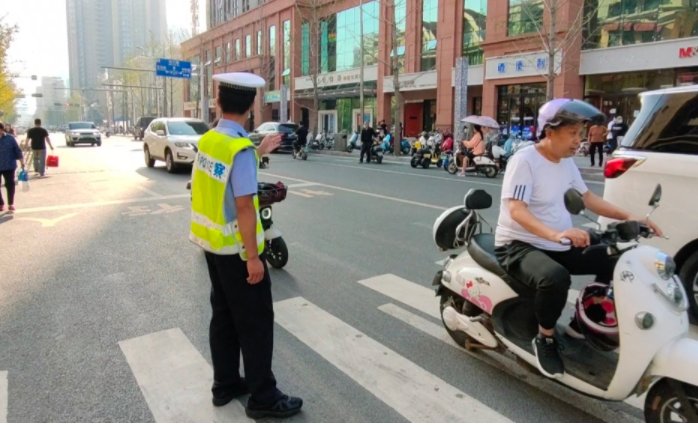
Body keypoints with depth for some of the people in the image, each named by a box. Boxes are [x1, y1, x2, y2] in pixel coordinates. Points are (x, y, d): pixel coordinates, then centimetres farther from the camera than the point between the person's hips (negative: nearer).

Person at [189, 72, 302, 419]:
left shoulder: (207, 140, 4)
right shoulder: (240, 149, -22)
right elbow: (244, 207, -24)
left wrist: (258, 152, 23)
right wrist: (252, 257, -20)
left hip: (211, 242, 8)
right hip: (235, 248, -8)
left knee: (224, 315, 19)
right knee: (256, 322, 4)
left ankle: (225, 384, 33)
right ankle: (263, 398, 17)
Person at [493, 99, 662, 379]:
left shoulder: (566, 161, 9)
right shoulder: (524, 160, -18)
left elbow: (587, 198, 15)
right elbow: (516, 210, -29)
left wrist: (628, 217, 2)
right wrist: (555, 234, -45)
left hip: (560, 245, 9)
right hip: (519, 246, -9)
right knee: (555, 278, -37)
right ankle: (545, 338, -9)